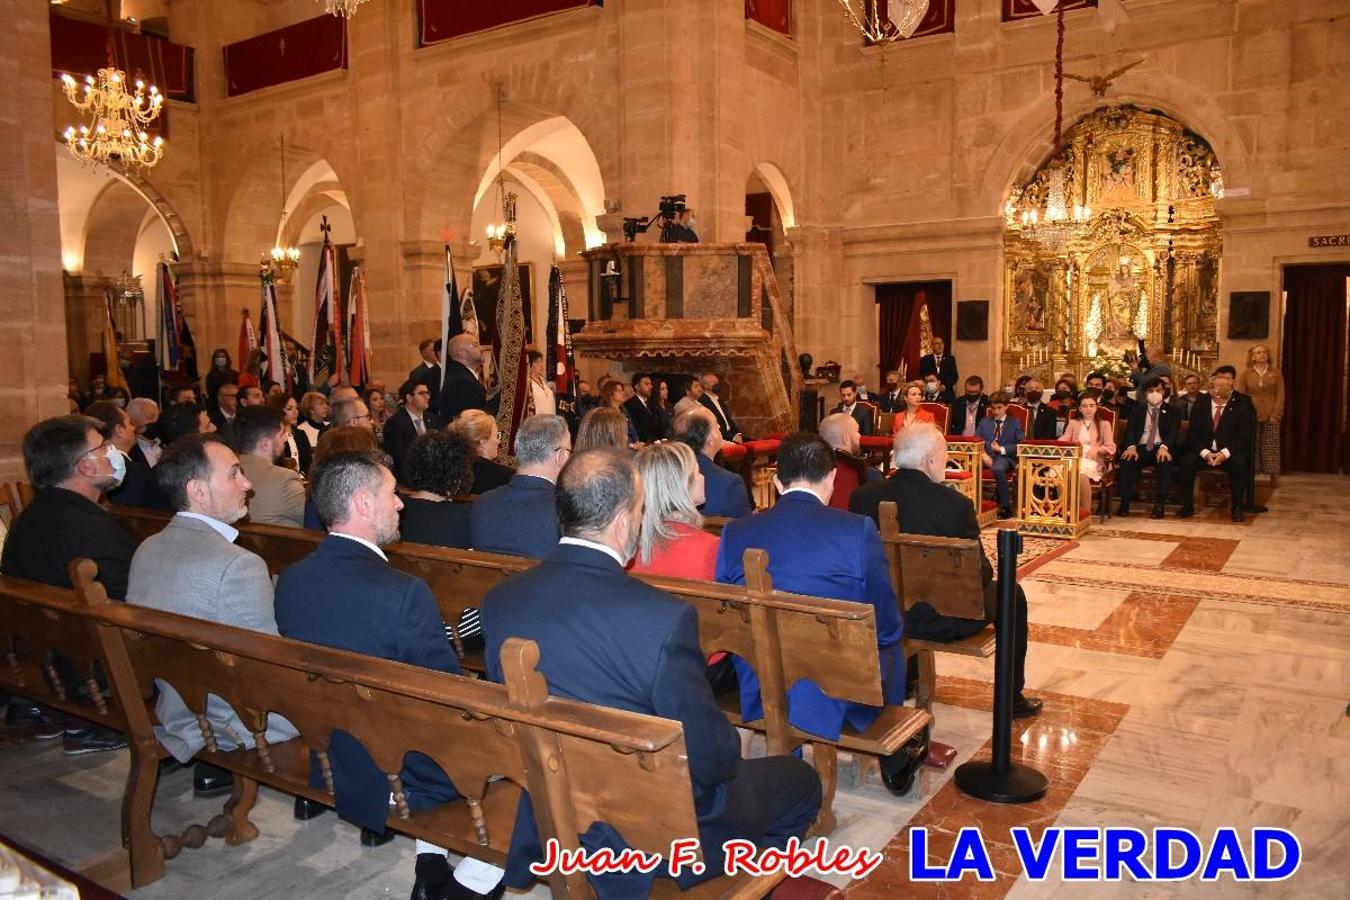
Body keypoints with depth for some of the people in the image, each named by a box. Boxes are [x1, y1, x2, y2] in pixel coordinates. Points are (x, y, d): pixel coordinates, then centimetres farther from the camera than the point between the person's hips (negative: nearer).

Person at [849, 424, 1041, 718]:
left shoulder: (862, 497, -10)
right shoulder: (955, 504, -20)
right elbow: (981, 573, -11)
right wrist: (985, 572, 13)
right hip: (944, 621, -4)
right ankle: (1011, 698, 32)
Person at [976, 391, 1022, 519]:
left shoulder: (1015, 423, 16)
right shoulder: (984, 422, 23)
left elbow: (1020, 445, 4)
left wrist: (1002, 449, -9)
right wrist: (983, 454, -8)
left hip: (1005, 457, -3)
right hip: (987, 456, 3)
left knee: (998, 469, -39)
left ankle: (1006, 506, -26)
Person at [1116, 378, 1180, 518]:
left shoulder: (1173, 411, 13)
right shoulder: (1137, 411, 18)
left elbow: (1174, 432, -3)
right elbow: (1130, 430, 4)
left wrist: (1164, 447, -25)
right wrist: (1131, 447, -19)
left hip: (1162, 448, -1)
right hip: (1141, 448, 1)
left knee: (1165, 462, -36)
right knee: (1126, 460, -30)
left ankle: (1159, 504, -33)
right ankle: (1124, 503, -27)